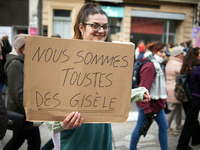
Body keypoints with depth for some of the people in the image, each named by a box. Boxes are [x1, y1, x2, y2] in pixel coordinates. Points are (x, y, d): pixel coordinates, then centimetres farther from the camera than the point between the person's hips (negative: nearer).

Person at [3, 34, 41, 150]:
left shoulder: (22, 62, 12)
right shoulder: (15, 64, -19)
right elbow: (18, 93, -24)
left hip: (20, 111, 10)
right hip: (22, 113, -10)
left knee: (18, 139, 20)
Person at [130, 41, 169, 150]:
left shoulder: (156, 65, 11)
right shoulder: (149, 66, -21)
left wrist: (163, 102, 18)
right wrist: (147, 110, -25)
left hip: (157, 104, 10)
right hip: (149, 104, -10)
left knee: (164, 127, 16)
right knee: (140, 128, 6)